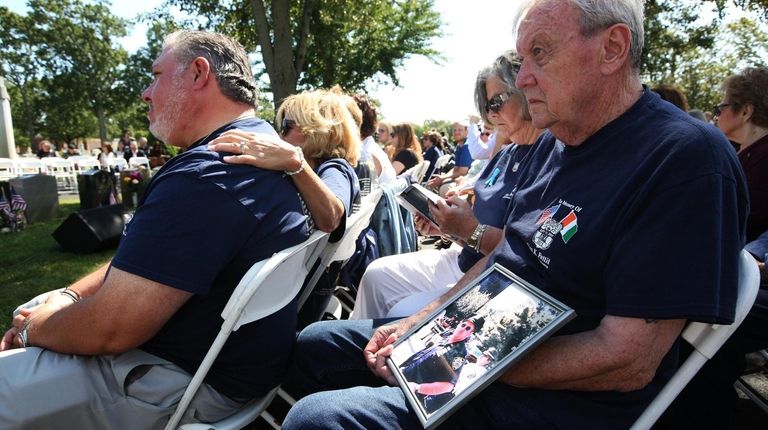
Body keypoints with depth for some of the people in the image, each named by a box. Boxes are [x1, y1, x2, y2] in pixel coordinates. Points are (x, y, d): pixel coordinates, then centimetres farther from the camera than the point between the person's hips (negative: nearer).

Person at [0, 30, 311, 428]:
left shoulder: (205, 175, -29)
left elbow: (109, 328, -26)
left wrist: (34, 329, -5)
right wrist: (67, 296, 3)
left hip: (188, 383, -10)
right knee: (39, 306, 22)